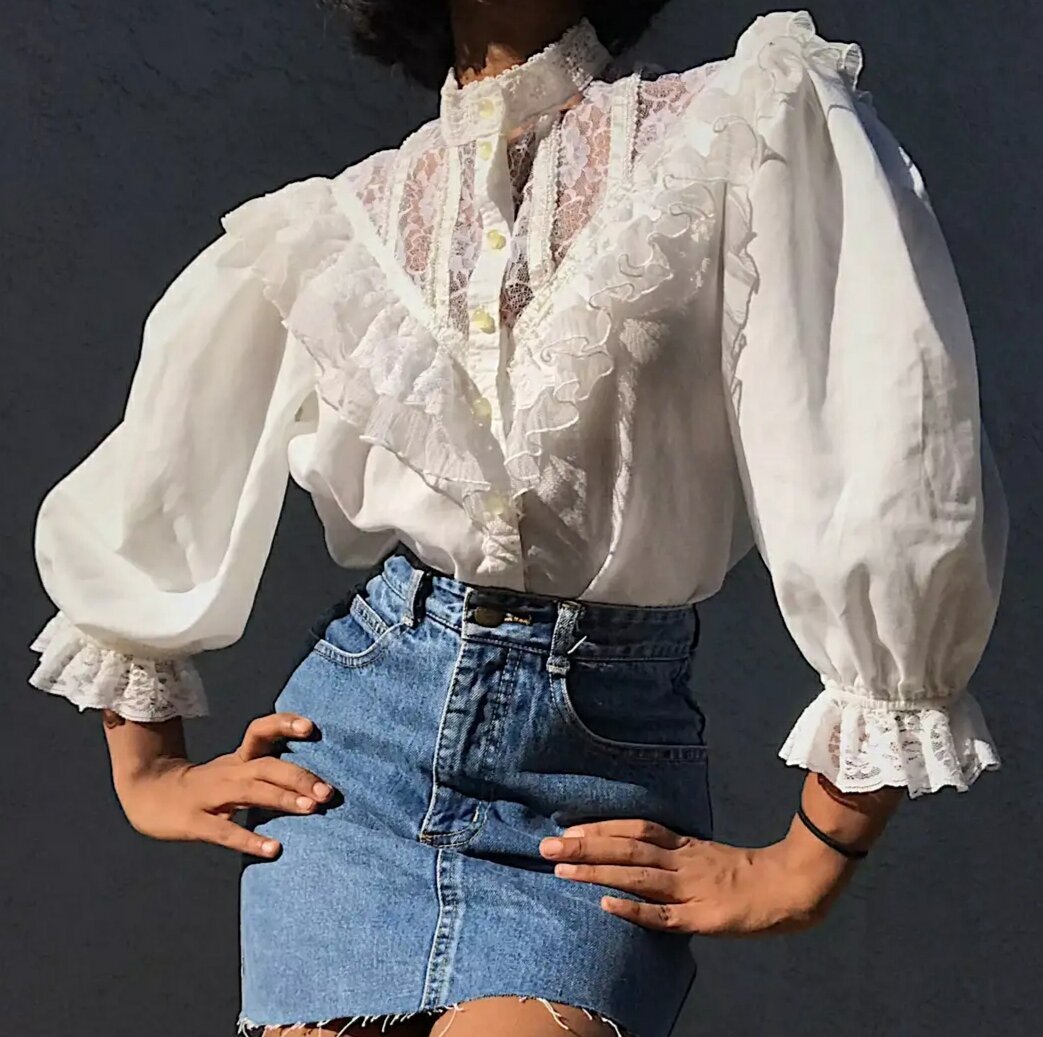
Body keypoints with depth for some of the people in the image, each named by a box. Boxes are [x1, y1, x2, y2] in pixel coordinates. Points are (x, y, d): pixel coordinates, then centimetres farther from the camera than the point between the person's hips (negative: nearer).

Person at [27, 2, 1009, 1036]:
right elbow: (129, 510, 24)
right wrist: (148, 770, 20)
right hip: (360, 726, 3)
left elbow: (906, 498, -7)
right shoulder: (333, 221, 11)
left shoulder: (750, 126, 0)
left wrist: (813, 860, -7)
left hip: (607, 761, -3)